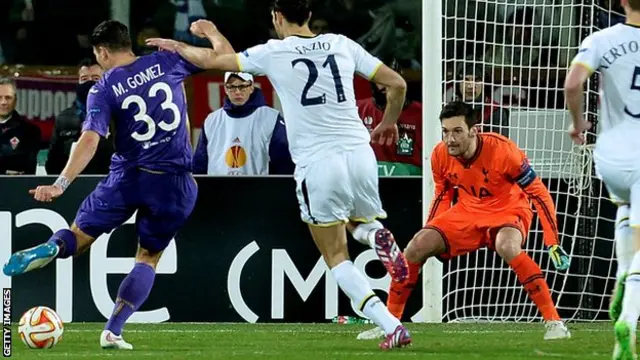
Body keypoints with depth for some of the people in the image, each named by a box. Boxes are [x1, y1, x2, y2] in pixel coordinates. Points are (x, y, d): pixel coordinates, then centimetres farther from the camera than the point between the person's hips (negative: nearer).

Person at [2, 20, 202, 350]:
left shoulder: (103, 90, -6)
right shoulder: (165, 62, 0)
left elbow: (90, 140, -19)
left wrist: (61, 183, -25)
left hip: (127, 177, -2)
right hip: (174, 181, 2)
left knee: (79, 236, 13)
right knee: (148, 258, 16)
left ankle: (51, 247, -25)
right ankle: (113, 331, 1)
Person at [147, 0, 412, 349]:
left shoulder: (273, 52, 1)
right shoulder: (342, 45, 9)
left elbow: (214, 60, 14)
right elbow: (397, 83, 11)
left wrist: (179, 46, 34)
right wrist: (389, 122, 31)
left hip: (317, 163, -3)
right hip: (359, 153, 3)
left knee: (336, 258, 5)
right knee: (358, 223, 31)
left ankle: (392, 326, -13)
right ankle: (376, 234, -7)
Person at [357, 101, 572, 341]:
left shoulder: (502, 150, -27)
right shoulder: (440, 155, -13)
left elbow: (538, 193, -20)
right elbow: (442, 195, 9)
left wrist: (553, 244, -25)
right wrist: (430, 236, 9)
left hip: (507, 210, -5)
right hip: (468, 211, 5)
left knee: (507, 248, -38)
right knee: (415, 248, -10)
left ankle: (553, 322, -31)